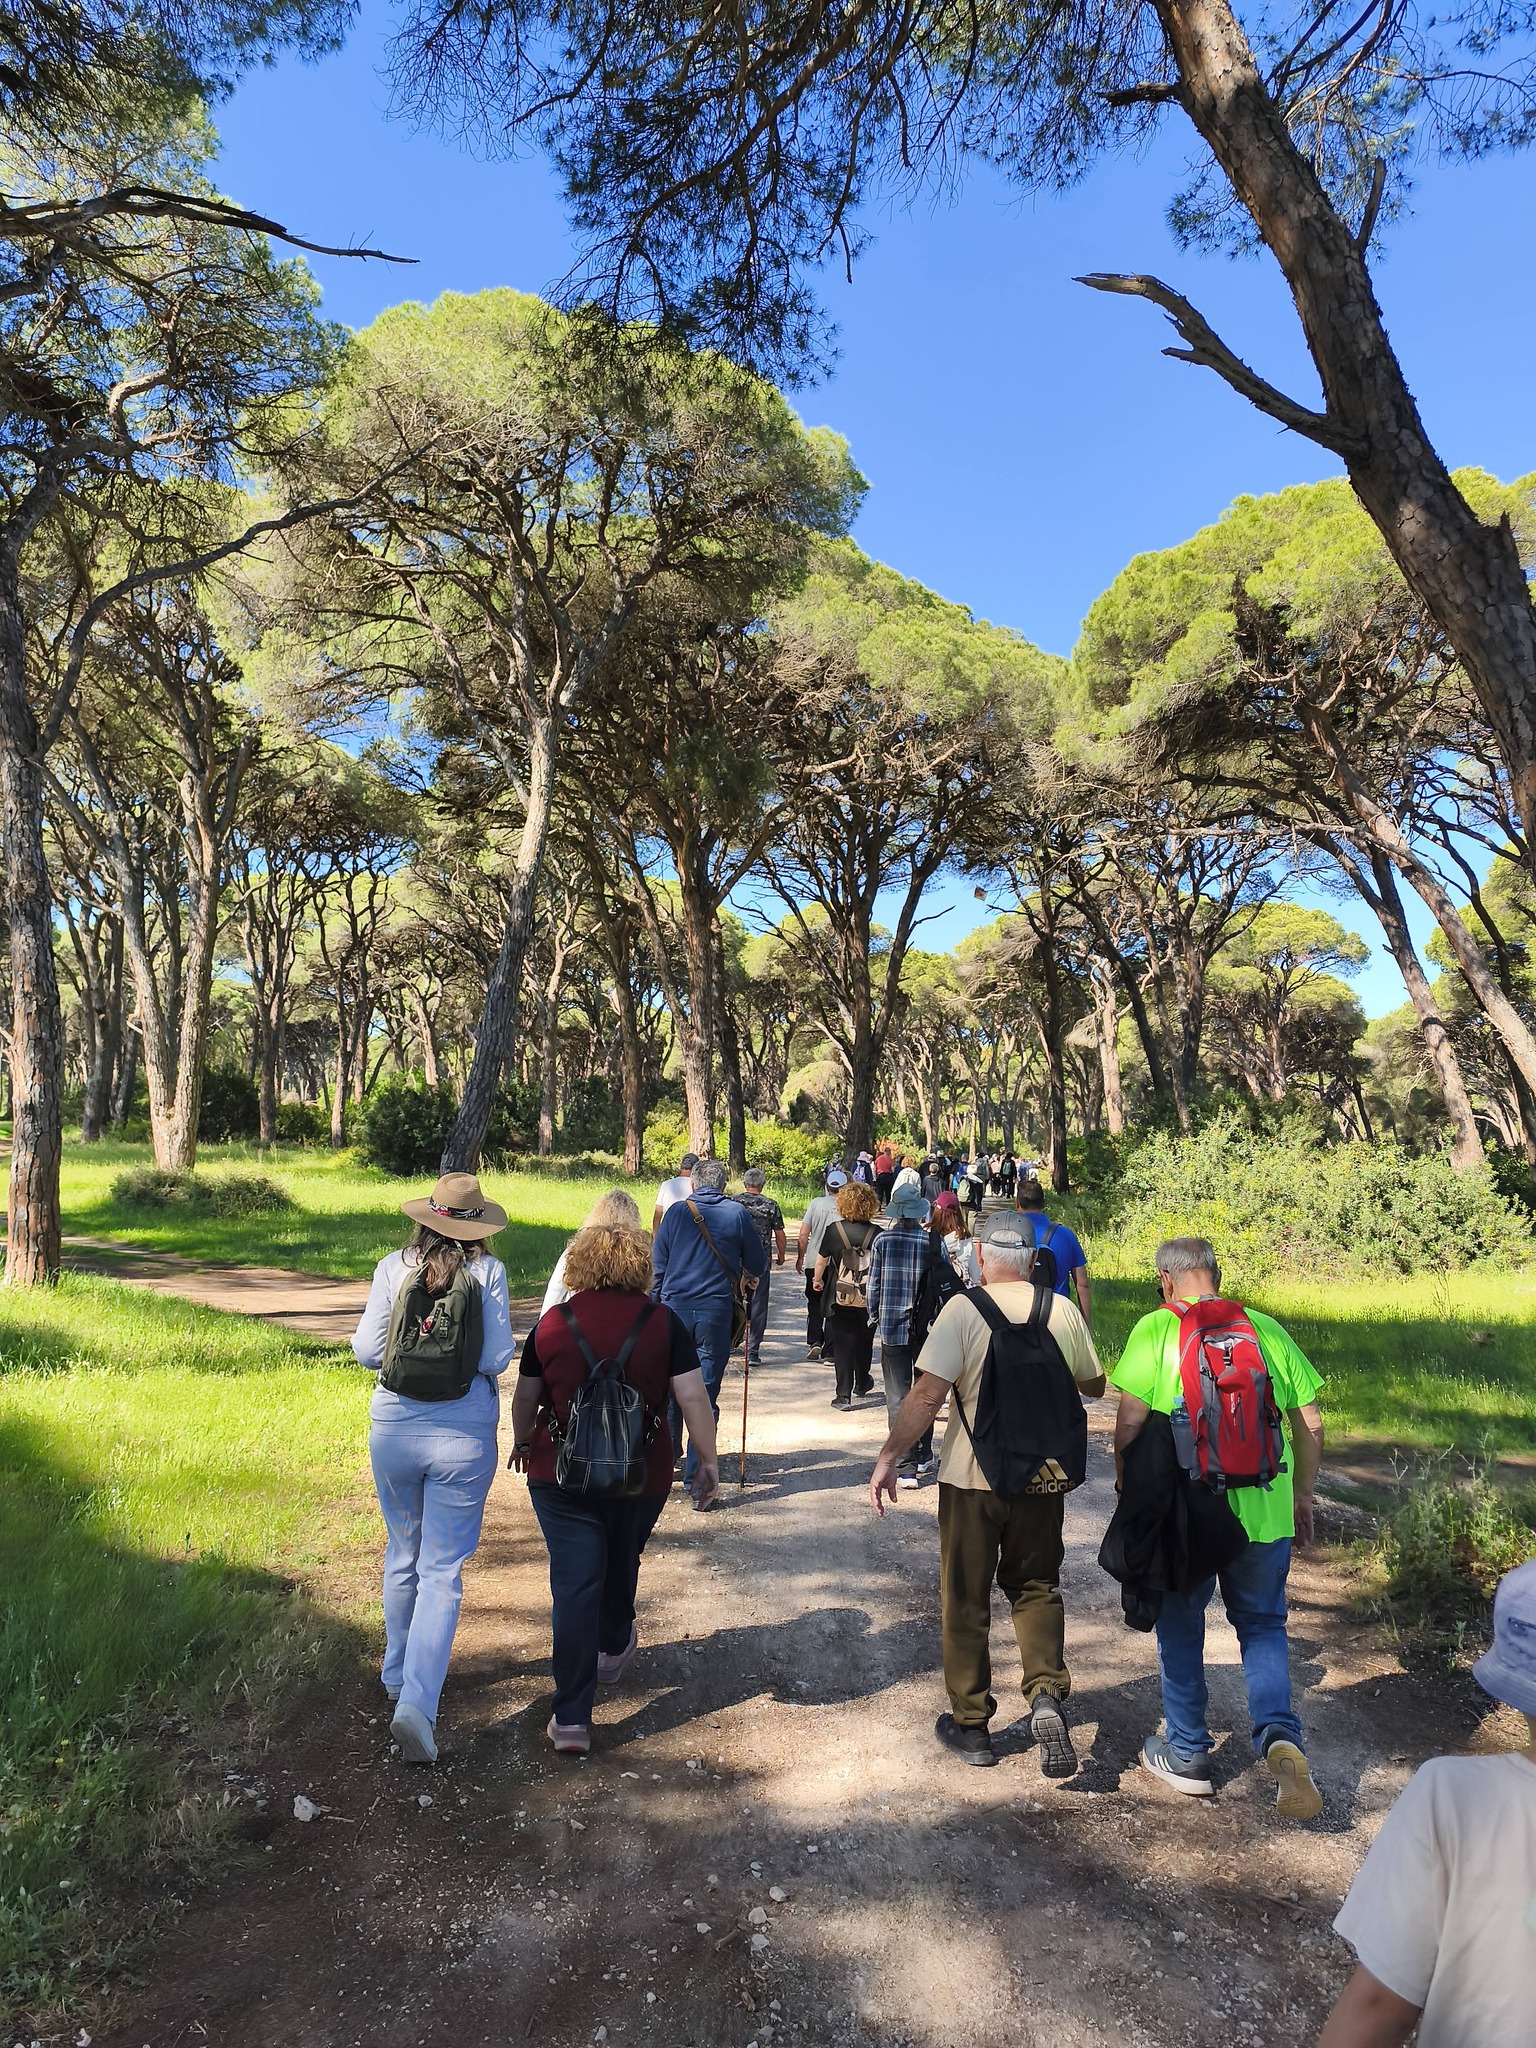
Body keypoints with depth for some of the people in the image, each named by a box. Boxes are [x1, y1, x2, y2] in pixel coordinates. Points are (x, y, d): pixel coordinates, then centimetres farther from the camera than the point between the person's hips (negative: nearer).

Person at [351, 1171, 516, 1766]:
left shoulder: (392, 1267, -5)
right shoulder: (487, 1271, -9)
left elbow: (366, 1350, -3)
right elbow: (497, 1356, -11)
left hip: (394, 1428, 3)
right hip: (464, 1436, -2)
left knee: (403, 1556, 22)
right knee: (442, 1570, 7)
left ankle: (397, 1676, 40)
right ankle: (417, 1702, -3)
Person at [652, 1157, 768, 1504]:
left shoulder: (677, 1211, 1)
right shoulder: (737, 1214, -1)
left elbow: (657, 1264, 5)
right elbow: (758, 1265, 7)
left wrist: (657, 1307, 17)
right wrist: (745, 1274, 29)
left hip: (675, 1308, 1)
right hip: (716, 1312, -1)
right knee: (705, 1397, 3)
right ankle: (697, 1484, 4)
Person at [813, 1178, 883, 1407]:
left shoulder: (833, 1230, -9)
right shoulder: (877, 1233, -7)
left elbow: (821, 1261, 0)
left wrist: (818, 1280, 19)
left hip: (840, 1296, -2)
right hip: (869, 1298, 2)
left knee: (843, 1343, 4)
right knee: (864, 1340, 21)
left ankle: (843, 1394, -2)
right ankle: (862, 1383, 39)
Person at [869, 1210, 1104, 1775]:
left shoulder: (963, 1309, -15)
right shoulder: (1063, 1311, -4)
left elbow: (927, 1395, -20)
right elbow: (1094, 1386, 11)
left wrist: (888, 1458, -12)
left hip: (973, 1476, -3)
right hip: (1042, 1475, 3)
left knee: (965, 1600, 13)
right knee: (1036, 1587, 21)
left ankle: (971, 1724, 24)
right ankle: (1047, 1694, 1)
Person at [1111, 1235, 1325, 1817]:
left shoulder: (1155, 1329, -8)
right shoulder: (1266, 1329, 1)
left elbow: (1130, 1422, -12)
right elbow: (1310, 1425, 5)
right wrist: (1303, 1497, 19)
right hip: (1265, 1507, 2)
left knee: (1180, 1628, 17)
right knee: (1262, 1625, 20)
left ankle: (1187, 1755, 28)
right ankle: (1280, 1735, 0)